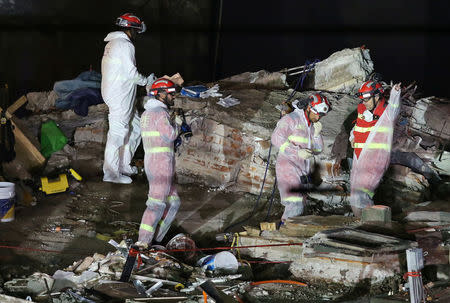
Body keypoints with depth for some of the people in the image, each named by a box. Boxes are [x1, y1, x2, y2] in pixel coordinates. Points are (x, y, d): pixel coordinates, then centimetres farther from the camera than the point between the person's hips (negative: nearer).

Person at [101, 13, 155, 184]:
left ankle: (124, 165, 24)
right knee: (118, 133, -5)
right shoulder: (125, 45, -15)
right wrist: (146, 81, -2)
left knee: (135, 128, 17)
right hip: (120, 97, -10)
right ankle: (111, 173, -1)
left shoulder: (112, 44, 16)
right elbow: (131, 73, -19)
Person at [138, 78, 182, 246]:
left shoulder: (146, 113, 18)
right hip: (162, 164, -10)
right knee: (156, 205, -7)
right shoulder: (160, 112, -12)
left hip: (151, 162, 10)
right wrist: (177, 124, -3)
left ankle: (155, 240, 15)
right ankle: (143, 243, -4)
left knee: (173, 202, 14)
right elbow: (169, 136, -22)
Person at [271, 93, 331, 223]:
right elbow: (277, 138, -17)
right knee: (295, 205, -19)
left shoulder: (312, 125, 17)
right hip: (288, 167, -8)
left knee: (300, 206, 8)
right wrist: (297, 152, -22)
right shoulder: (291, 119, -7)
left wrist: (316, 134, 0)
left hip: (303, 172, 8)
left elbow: (317, 150, 18)